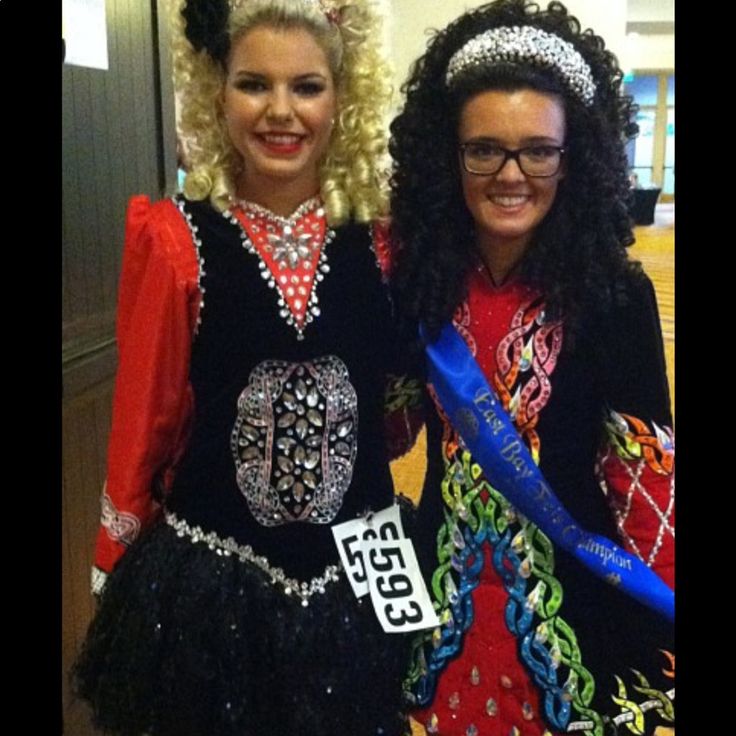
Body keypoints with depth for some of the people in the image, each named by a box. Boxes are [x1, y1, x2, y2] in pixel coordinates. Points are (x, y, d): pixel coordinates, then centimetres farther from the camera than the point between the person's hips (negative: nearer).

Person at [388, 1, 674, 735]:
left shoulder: (616, 293, -15)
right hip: (445, 593, 3)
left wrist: (660, 625, -13)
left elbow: (648, 472, -11)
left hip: (572, 601, -3)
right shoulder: (418, 278, -6)